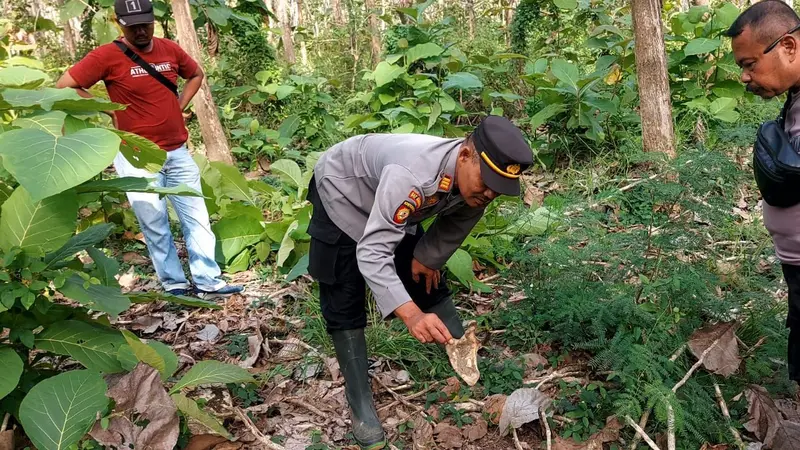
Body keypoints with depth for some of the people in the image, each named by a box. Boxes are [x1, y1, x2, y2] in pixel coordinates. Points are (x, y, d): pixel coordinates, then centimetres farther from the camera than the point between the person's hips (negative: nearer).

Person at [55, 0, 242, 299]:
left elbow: (196, 74, 21)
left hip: (178, 152, 5)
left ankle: (207, 282, 14)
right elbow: (63, 86, -9)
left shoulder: (170, 49, 3)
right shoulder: (107, 56, -11)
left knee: (198, 218, 6)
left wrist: (179, 106, 7)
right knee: (155, 226, 3)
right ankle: (175, 285, 15)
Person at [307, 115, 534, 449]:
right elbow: (372, 252, -49)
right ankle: (360, 402, 3)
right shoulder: (412, 176, -46)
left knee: (428, 283, 7)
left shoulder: (476, 183, -22)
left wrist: (428, 258, 8)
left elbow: (452, 227, 0)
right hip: (341, 192, -6)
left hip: (393, 206, 6)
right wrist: (411, 314, -58)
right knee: (344, 304, -8)